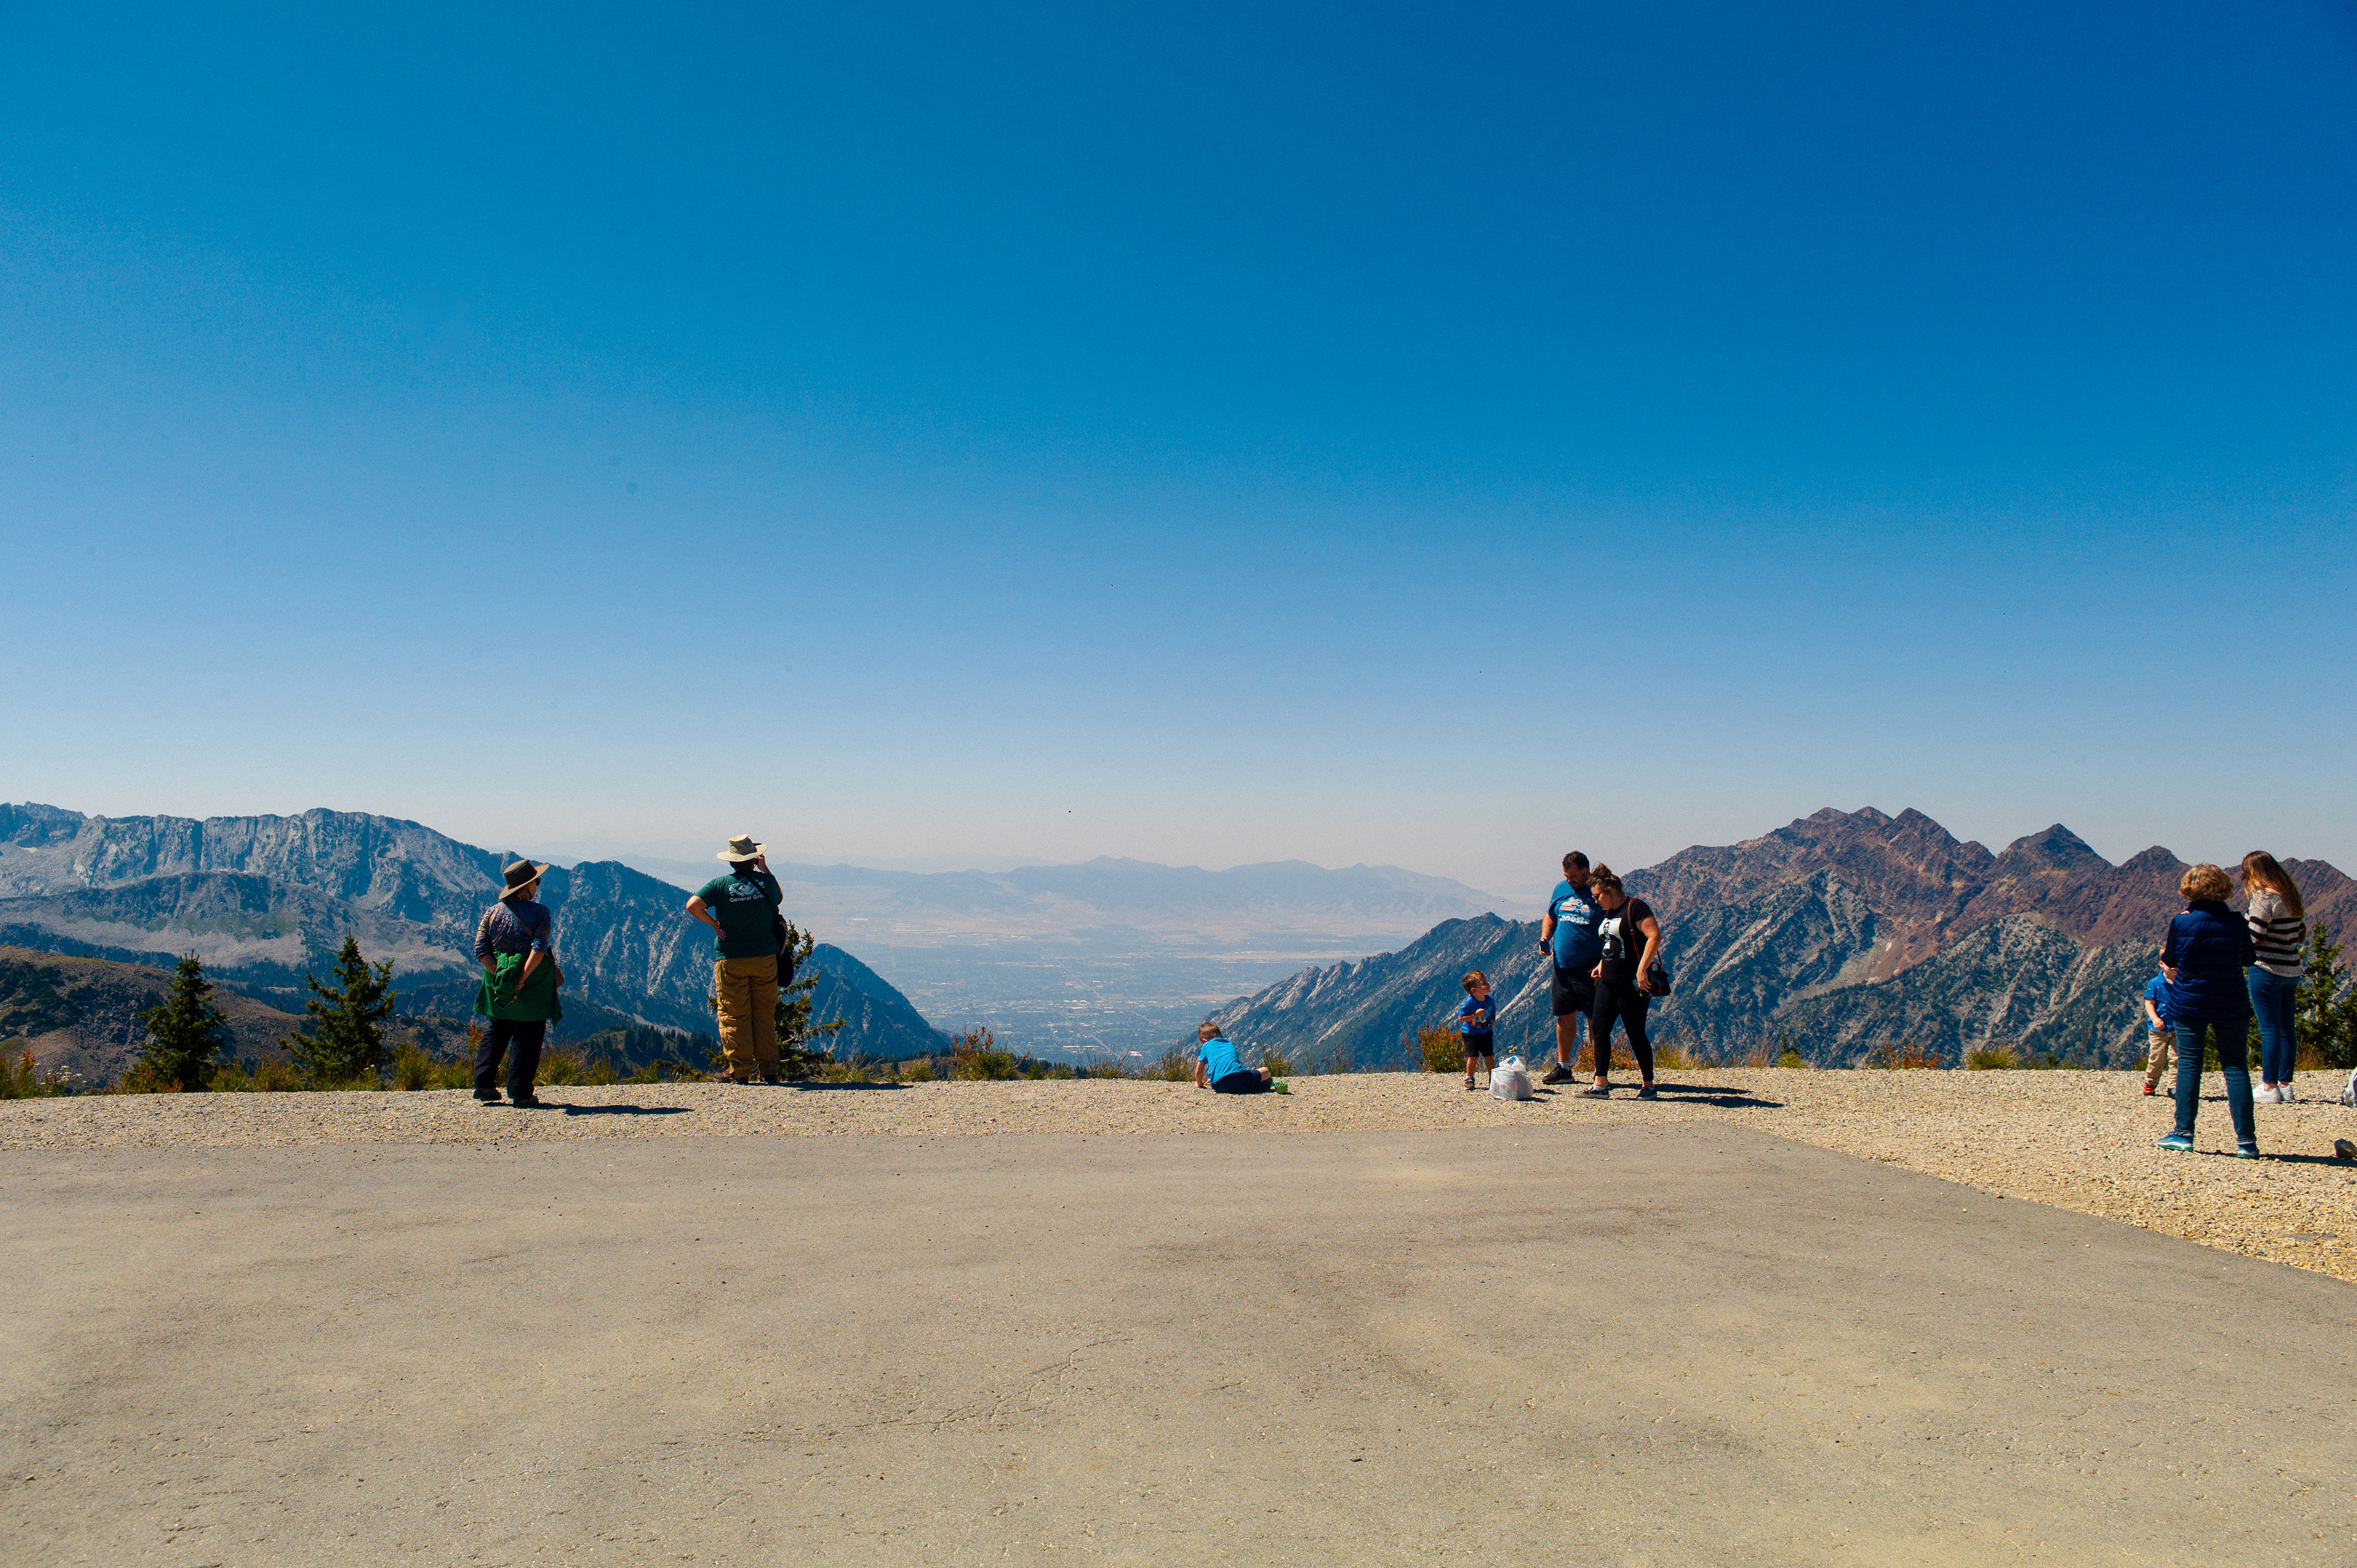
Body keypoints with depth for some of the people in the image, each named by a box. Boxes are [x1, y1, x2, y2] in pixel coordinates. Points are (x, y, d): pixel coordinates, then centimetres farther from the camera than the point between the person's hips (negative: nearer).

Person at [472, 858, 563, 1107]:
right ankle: (520, 1093, 2)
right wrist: (522, 980, -19)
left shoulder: (493, 912, 4)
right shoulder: (540, 912, -8)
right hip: (534, 982, -4)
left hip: (498, 982, 4)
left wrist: (498, 975, -6)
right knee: (527, 1038, 3)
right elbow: (539, 948, -20)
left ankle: (483, 1084, 15)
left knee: (495, 1033, 19)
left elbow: (481, 950, -3)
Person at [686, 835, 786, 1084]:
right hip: (765, 959, 2)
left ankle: (739, 1071, 4)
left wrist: (715, 924, -2)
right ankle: (768, 1069, 12)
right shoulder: (766, 881, 1)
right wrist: (764, 868, 23)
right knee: (765, 1015, 9)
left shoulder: (721, 884, -5)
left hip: (732, 962, -2)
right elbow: (779, 897, 23)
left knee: (734, 1016, 3)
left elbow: (693, 906, -14)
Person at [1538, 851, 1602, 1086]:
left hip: (1590, 969, -5)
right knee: (1565, 1016, 11)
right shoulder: (1561, 889, 10)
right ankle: (1563, 1068, 21)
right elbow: (1550, 917, 23)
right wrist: (1544, 939, 4)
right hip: (1562, 966, 5)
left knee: (1596, 1019, -3)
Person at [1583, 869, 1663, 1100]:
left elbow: (1655, 937, -20)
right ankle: (1601, 1085, 4)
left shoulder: (1635, 907, -11)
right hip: (1607, 983, 9)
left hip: (1631, 985, -9)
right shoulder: (1609, 913, 15)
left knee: (1636, 1035, -2)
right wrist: (1601, 966, 17)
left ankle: (1649, 1086, 10)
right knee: (1598, 1030, 1)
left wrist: (1641, 970, -26)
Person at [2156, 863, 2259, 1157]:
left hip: (2188, 1003, -1)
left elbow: (2169, 960, 2)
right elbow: (2248, 958, 10)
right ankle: (2246, 1140, 0)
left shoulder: (2181, 923, -10)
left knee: (2188, 1066, 5)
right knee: (2236, 1067, 4)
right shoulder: (2236, 923, -6)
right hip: (2231, 1005, 1)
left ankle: (2184, 1134, 5)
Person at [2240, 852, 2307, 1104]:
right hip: (2291, 969, 8)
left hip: (2266, 968, -8)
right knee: (2286, 1028, 11)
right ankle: (2284, 1084, 16)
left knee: (2269, 1029, -5)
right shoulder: (2292, 896, 10)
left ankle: (2269, 1087, -2)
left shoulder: (2263, 897, -15)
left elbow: (2253, 939, -18)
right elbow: (2301, 935, 15)